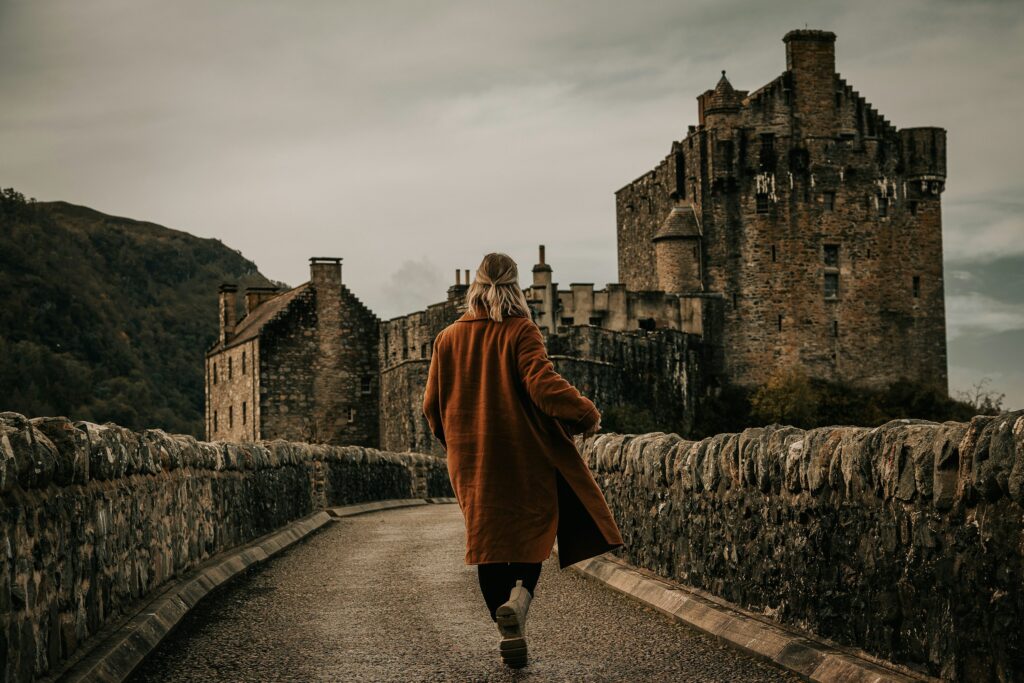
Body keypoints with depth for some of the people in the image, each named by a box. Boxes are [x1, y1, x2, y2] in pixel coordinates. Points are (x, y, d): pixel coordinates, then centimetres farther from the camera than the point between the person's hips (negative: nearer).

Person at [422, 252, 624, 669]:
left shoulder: (447, 338, 6)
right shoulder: (521, 331, -6)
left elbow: (432, 405, 10)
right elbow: (542, 383, -19)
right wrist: (586, 413, -7)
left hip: (471, 459, 3)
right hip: (523, 454, -3)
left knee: (489, 539, 9)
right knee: (534, 525, 10)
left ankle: (509, 633, 8)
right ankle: (519, 597, -17)